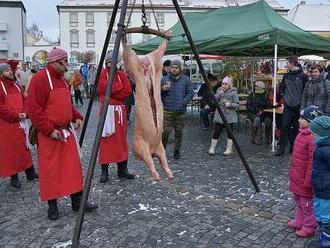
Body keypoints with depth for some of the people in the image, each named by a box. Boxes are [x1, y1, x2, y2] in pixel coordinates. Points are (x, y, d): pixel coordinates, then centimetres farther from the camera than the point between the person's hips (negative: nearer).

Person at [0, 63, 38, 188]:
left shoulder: (16, 86, 12)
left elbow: (24, 100, 15)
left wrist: (24, 113, -3)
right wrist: (16, 116, -17)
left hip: (20, 122, 7)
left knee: (24, 147, 14)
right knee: (11, 150, 0)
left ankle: (30, 173, 25)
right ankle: (14, 177, 11)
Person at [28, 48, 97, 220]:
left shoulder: (61, 79, 13)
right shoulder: (40, 79, -13)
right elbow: (34, 110, -17)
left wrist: (76, 117, 6)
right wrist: (50, 130, -20)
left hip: (66, 131, 8)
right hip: (49, 134, -8)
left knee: (73, 166, 9)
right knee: (50, 170, 2)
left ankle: (77, 201, 20)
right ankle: (52, 206, 18)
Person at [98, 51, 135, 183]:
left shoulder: (122, 75, 11)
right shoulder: (102, 74, 1)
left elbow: (127, 91, -2)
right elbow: (103, 88, -15)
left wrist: (111, 91, -9)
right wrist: (119, 86, -7)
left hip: (120, 110, 4)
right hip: (106, 109, -4)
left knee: (121, 138, 6)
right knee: (105, 139, -2)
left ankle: (122, 169, 14)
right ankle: (104, 171, 6)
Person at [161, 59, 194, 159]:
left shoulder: (186, 80, 7)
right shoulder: (164, 79, 7)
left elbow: (190, 93, 5)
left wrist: (183, 102, -10)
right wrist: (162, 89, -12)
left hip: (180, 111, 1)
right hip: (167, 110, -1)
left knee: (179, 132, 6)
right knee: (165, 131, -6)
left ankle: (177, 151, 20)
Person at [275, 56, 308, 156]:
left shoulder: (303, 76, -5)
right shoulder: (286, 76, 9)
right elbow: (281, 87, 22)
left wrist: (302, 99, -5)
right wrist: (284, 95, 11)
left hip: (299, 106, -3)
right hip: (288, 106, 3)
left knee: (296, 127, 7)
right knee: (285, 126, -4)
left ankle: (293, 148, 18)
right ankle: (281, 148, -1)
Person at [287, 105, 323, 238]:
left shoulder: (313, 138, -27)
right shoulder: (302, 133, 4)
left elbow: (312, 162, -26)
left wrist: (308, 181, -21)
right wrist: (292, 172, 21)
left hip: (305, 179, -10)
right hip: (297, 177, 10)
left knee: (307, 204, 8)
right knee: (298, 201, 24)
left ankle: (309, 228, 25)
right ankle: (299, 222, 41)